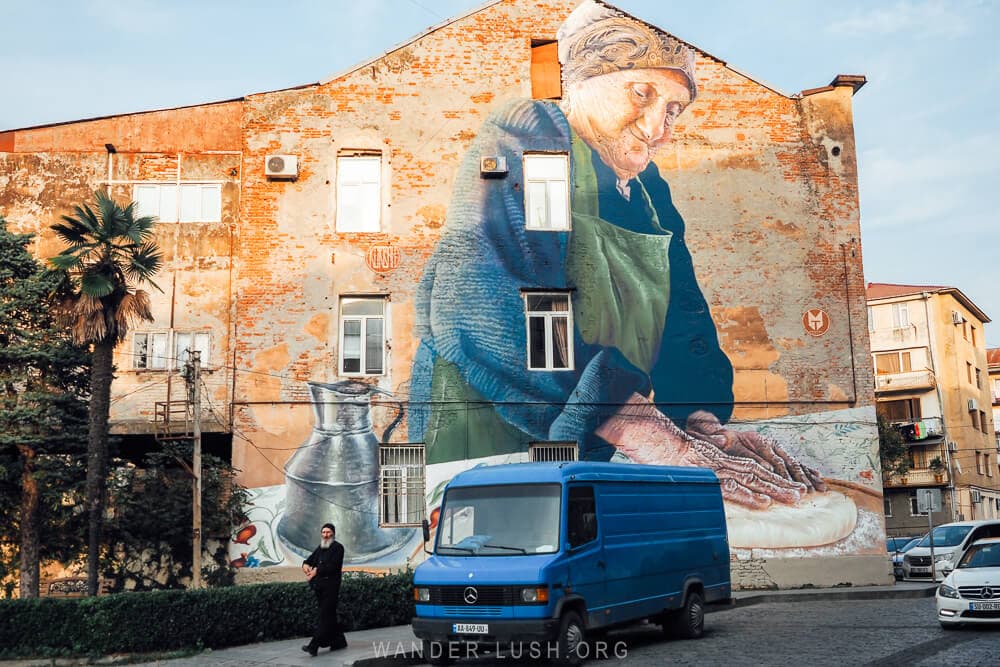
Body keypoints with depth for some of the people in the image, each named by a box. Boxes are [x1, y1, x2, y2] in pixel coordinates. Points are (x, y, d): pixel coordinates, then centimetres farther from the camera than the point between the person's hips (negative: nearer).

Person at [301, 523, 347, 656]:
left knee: (325, 616, -10)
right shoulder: (320, 548, 19)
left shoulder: (338, 547, -5)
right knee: (330, 616, 13)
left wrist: (317, 571, -14)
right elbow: (310, 559, 22)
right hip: (319, 586, 8)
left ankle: (314, 646, -17)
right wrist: (305, 564, -2)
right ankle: (339, 642, 23)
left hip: (331, 586, -8)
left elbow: (333, 566, -15)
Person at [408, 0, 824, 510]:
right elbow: (480, 303, -25)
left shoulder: (649, 192, 16)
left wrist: (705, 418, -15)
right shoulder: (528, 138, -9)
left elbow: (683, 321, 7)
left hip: (590, 461, 7)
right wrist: (642, 432, -30)